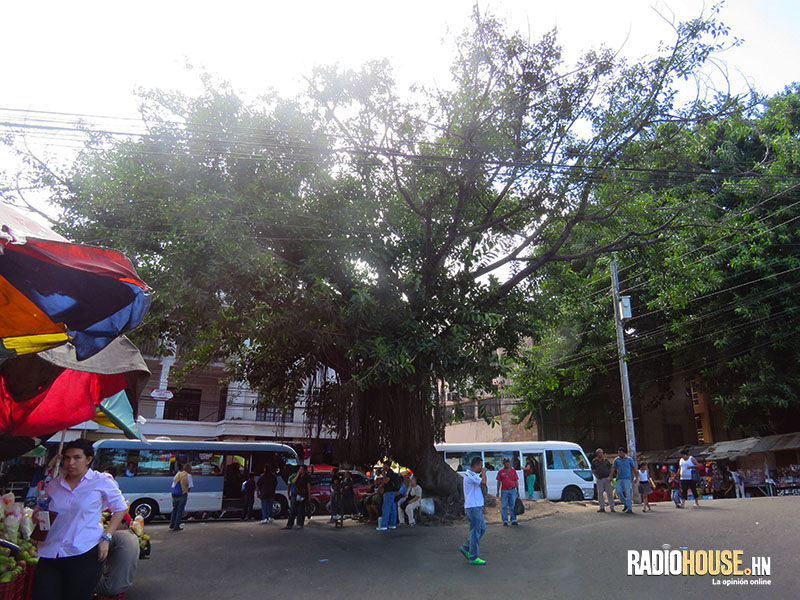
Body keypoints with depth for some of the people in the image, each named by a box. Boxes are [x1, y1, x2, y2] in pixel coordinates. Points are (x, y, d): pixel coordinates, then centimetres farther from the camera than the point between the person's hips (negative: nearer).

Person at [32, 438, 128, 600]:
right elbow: (40, 511, 26)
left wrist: (106, 538, -4)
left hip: (84, 555, -4)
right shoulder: (53, 485, 13)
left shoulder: (101, 481, 1)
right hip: (49, 554, 4)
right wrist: (37, 516, 1)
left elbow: (120, 508, 6)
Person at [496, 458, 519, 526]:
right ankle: (505, 521, 9)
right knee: (504, 506, 2)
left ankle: (513, 520, 13)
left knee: (512, 506, 5)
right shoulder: (500, 472, 3)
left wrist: (518, 490, 6)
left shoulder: (513, 471, 5)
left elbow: (516, 481, 8)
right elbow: (499, 482, 5)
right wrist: (498, 491, 4)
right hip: (504, 491, -1)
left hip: (512, 490, 1)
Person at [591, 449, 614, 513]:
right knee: (600, 493, 0)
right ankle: (602, 508, 6)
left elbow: (610, 469, 11)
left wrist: (610, 477, -1)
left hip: (607, 478, 0)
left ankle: (612, 508, 5)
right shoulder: (594, 461, 6)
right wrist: (596, 475, -6)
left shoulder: (606, 460, 8)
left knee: (609, 493, -2)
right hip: (599, 479, 0)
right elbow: (593, 470, 11)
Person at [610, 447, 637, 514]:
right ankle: (626, 504, 13)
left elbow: (634, 468, 7)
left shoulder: (629, 459, 3)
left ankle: (629, 509, -4)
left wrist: (635, 477, 0)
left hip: (627, 479, -3)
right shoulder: (616, 460, 8)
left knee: (628, 493, -9)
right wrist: (611, 477, 1)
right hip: (619, 479, 3)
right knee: (618, 492, -8)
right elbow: (613, 469, 8)